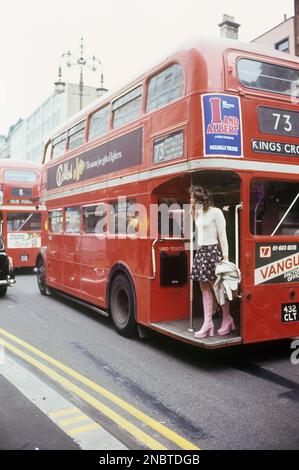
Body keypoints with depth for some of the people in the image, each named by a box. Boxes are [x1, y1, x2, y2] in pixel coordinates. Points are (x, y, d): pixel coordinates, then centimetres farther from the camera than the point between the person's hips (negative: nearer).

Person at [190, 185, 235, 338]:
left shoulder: (215, 212, -9)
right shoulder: (199, 212, 14)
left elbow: (222, 236, -11)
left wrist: (225, 256, -13)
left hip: (213, 251, -8)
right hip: (200, 252, 8)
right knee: (205, 288, 5)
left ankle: (227, 320, 19)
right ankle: (208, 323, 8)